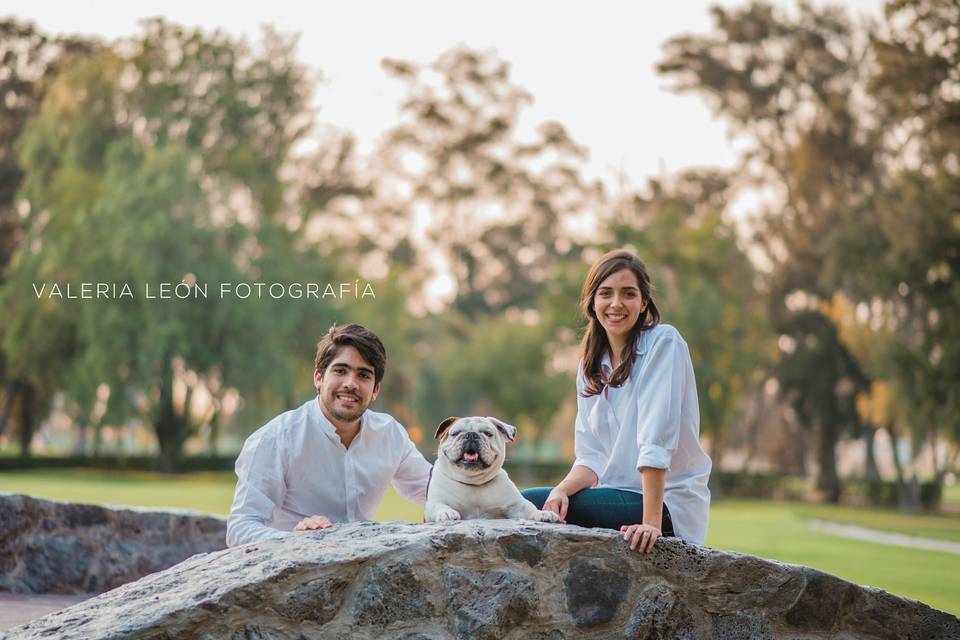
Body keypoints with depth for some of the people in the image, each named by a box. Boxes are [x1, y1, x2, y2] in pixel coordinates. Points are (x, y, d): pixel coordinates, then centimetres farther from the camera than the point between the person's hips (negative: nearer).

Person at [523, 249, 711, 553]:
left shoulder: (663, 342, -10)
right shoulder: (590, 366, 12)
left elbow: (657, 439, -21)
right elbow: (593, 456, 6)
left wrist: (651, 522, -29)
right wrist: (562, 490, -16)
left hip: (669, 506, -6)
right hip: (619, 496, 6)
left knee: (530, 503, -19)